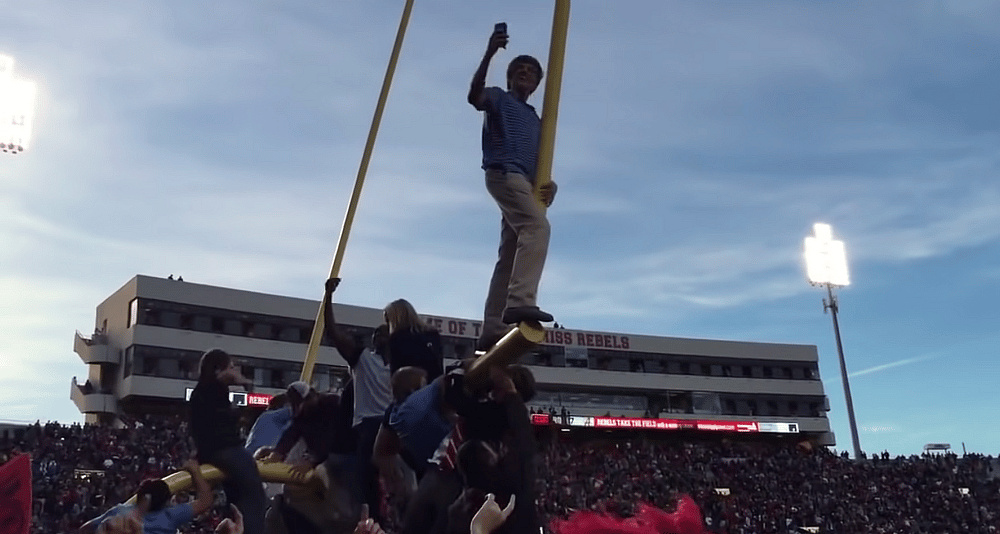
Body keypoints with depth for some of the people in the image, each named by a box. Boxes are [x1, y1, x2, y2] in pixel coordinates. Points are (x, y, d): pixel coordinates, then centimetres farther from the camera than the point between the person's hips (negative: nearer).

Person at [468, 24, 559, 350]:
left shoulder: (535, 120, 32)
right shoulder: (499, 99, 14)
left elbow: (537, 162, 24)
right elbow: (474, 96, -11)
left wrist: (548, 184, 1)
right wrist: (489, 54, -21)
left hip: (524, 181, 8)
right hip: (503, 173, -8)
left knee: (509, 255, 1)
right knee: (537, 226, -30)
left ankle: (493, 330, -1)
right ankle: (521, 301, -43)